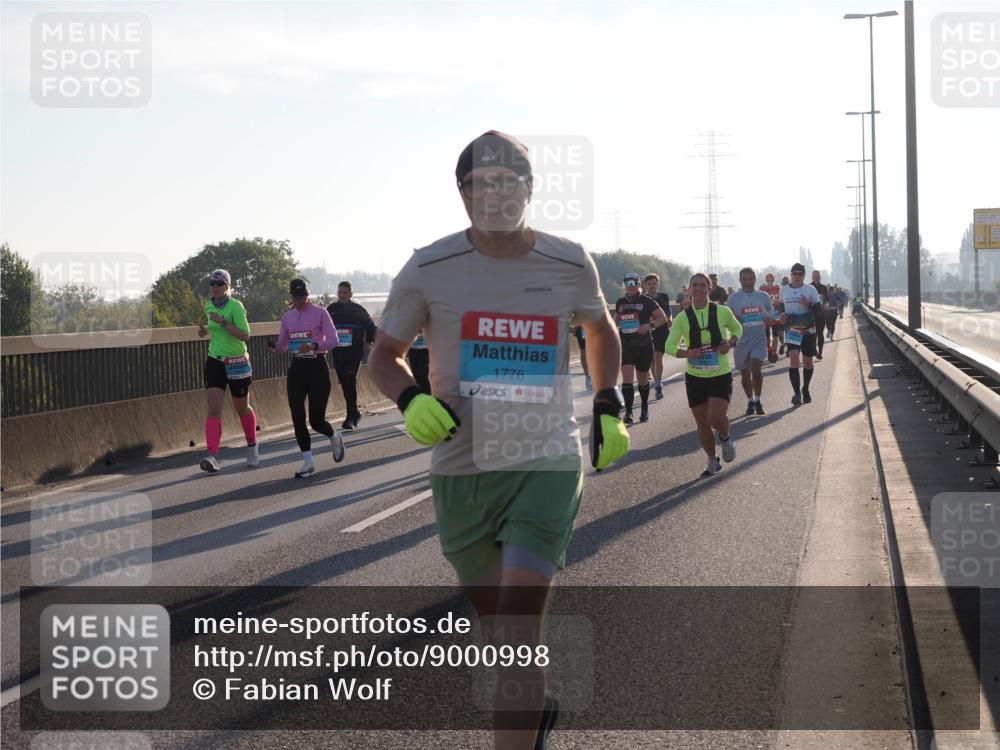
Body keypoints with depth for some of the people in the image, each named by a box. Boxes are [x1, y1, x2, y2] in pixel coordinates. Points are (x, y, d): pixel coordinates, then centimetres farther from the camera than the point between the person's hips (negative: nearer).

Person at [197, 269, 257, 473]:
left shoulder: (236, 306, -13)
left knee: (242, 409, 12)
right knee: (214, 410, -11)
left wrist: (222, 322, -28)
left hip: (237, 363, -4)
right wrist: (205, 330, 3)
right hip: (215, 362, 4)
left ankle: (252, 447, 37)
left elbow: (245, 336, -22)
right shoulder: (209, 306, 6)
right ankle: (212, 456, -21)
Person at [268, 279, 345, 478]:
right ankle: (308, 462, 5)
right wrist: (274, 346, -10)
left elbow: (333, 339, -11)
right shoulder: (287, 317, 9)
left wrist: (313, 346, -28)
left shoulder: (320, 313, -4)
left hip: (317, 366, -4)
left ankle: (334, 437, 29)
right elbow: (282, 345, 14)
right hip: (296, 367, 4)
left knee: (316, 420, -6)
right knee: (297, 417, -3)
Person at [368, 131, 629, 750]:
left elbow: (601, 330, 21)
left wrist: (609, 408, 10)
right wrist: (411, 399, -13)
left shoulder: (570, 265, -1)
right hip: (461, 468, 2)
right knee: (496, 617, 17)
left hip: (547, 463, -1)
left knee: (519, 623, -15)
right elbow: (385, 354, 8)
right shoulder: (430, 270, -5)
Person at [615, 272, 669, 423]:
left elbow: (663, 318, -3)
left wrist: (649, 325, -19)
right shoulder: (621, 302, 7)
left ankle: (644, 409, 32)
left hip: (644, 345, -2)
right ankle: (628, 412, -12)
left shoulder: (646, 301, -5)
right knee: (627, 379, -13)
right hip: (626, 345, 2)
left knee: (643, 381, 10)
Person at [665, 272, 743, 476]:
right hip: (695, 377, 2)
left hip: (720, 375, -2)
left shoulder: (722, 312, -6)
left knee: (715, 418, -19)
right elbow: (670, 346, -5)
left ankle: (726, 438, 17)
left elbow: (737, 328, 13)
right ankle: (713, 462, 29)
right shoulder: (683, 317, -6)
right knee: (702, 424, 7)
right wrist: (688, 353, -24)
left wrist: (731, 343, -8)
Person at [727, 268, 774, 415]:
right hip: (741, 340, 1)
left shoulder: (763, 296, 3)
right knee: (745, 374, 9)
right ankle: (750, 401, 26)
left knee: (756, 368, -18)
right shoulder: (734, 297, -1)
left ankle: (757, 400, -3)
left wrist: (768, 318, -5)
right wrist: (734, 320, -19)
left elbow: (771, 310, 17)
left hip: (759, 338, -1)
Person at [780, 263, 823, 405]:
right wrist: (781, 314, 1)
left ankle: (805, 389, 32)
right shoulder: (784, 290, 6)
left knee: (808, 361, 8)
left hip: (808, 329, 0)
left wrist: (808, 304, -21)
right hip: (791, 329, 0)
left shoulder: (810, 289, -1)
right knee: (793, 357, -18)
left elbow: (819, 309, -2)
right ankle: (797, 393, -19)